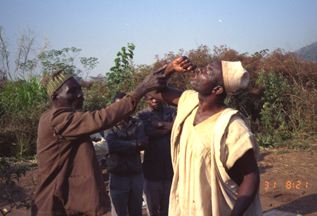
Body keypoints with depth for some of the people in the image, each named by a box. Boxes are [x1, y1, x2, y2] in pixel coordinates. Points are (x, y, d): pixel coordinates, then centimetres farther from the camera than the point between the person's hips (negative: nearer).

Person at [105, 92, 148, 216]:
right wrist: (134, 144, -14)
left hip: (136, 175, 3)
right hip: (118, 176, -2)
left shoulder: (137, 124, 5)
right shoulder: (111, 125, -1)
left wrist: (122, 146, -14)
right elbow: (111, 145, -18)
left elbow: (143, 142, -11)